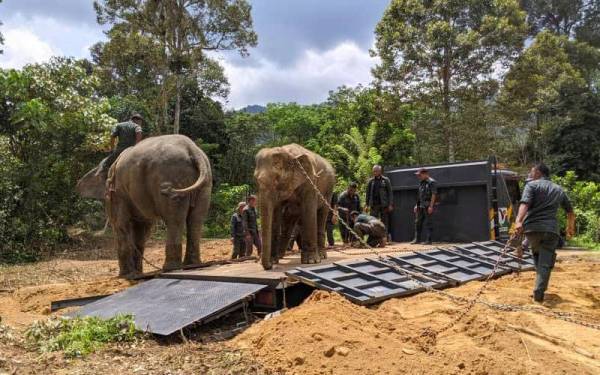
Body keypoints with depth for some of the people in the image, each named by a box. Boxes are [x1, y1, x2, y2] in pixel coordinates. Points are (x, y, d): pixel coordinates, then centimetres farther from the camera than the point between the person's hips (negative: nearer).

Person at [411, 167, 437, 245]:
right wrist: (417, 205, 17)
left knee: (428, 223, -4)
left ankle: (428, 240, 0)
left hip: (428, 206, -9)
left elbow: (434, 195, -15)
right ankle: (417, 239, 15)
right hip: (420, 206, 9)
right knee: (418, 222, 9)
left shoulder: (431, 182, -9)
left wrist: (431, 206, -20)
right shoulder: (421, 183, 17)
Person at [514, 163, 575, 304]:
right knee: (545, 262, 2)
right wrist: (570, 228, 45)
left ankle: (539, 290, 25)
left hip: (532, 227, -1)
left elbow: (525, 203, -13)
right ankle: (539, 293, -7)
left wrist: (519, 221, -27)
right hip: (551, 229, 2)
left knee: (537, 255, 23)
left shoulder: (532, 185, 6)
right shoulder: (559, 189, 20)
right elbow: (570, 211, 29)